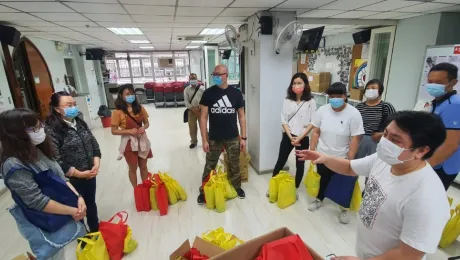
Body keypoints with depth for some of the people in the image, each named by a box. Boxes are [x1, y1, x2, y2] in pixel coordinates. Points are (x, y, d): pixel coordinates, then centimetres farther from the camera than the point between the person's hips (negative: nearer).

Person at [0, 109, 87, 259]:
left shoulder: (37, 151, 0)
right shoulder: (14, 165, -25)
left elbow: (61, 178, 4)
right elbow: (38, 201, -25)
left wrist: (78, 197, -10)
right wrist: (72, 211, -18)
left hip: (63, 216, 7)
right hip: (46, 226, -7)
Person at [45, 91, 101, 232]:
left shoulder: (80, 122, 4)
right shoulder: (51, 130, -18)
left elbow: (94, 143, 8)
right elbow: (55, 160, -23)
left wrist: (97, 163, -7)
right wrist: (79, 174, -17)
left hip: (90, 174, 6)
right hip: (71, 179, -6)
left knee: (91, 203, 23)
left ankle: (95, 230, 44)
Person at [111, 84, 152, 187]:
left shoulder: (139, 108, -1)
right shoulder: (118, 112, -13)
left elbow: (147, 123, 8)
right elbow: (114, 131, -10)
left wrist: (144, 127, -14)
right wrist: (129, 131, -24)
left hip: (142, 140, 4)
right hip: (129, 142, -3)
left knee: (143, 166, 17)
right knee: (133, 168, 13)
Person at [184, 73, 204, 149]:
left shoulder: (201, 89, -3)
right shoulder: (187, 89, 2)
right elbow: (186, 101, -1)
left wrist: (199, 108, -14)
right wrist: (192, 108, -12)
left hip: (201, 110, -2)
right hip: (191, 111, 2)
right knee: (192, 127, 11)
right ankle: (194, 141, 28)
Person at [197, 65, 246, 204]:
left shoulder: (236, 93, -2)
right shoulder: (208, 93, -6)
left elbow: (241, 116, 3)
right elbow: (203, 117, -5)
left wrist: (243, 137, -1)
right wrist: (204, 140, -8)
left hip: (233, 138, 1)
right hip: (214, 139, -1)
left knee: (235, 166, 16)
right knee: (209, 167, 11)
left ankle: (237, 187, 38)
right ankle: (204, 191, 29)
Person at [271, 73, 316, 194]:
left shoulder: (311, 102, -6)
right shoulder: (287, 100, 0)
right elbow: (283, 121, -2)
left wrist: (300, 137, -13)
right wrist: (291, 137, -11)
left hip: (303, 138, -1)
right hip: (288, 136, 1)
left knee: (300, 164, 11)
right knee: (280, 162, 9)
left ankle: (295, 188, 29)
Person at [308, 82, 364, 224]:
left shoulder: (354, 114, -16)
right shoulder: (322, 110, -8)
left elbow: (355, 139, -15)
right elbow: (316, 132, -2)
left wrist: (350, 160, -15)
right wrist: (312, 151, -3)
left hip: (341, 158, -2)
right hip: (322, 155, 3)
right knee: (322, 180, 21)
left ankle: (344, 209, 37)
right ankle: (319, 200, 44)